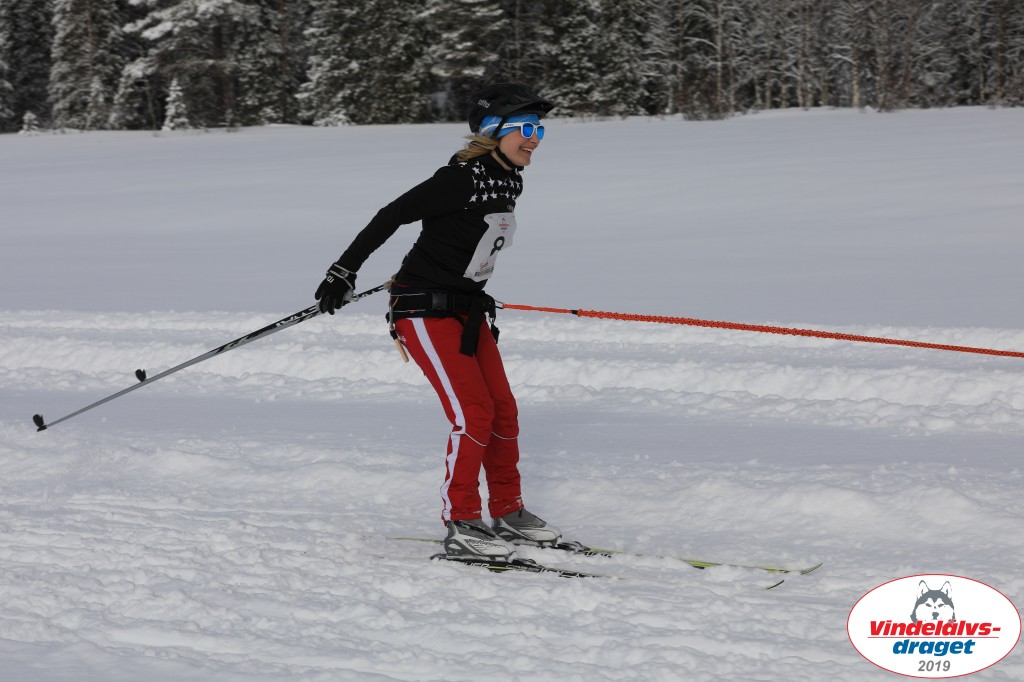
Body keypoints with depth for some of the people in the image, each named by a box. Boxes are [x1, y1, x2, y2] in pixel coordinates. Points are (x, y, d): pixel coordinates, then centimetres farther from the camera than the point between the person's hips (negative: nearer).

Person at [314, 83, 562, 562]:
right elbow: (391, 216, -18)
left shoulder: (509, 183, 7)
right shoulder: (462, 177, -20)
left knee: (503, 412, 7)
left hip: (466, 308, 9)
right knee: (473, 414, -13)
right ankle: (460, 527, -5)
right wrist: (345, 270, -18)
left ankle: (508, 514, 20)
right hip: (425, 309, -9)